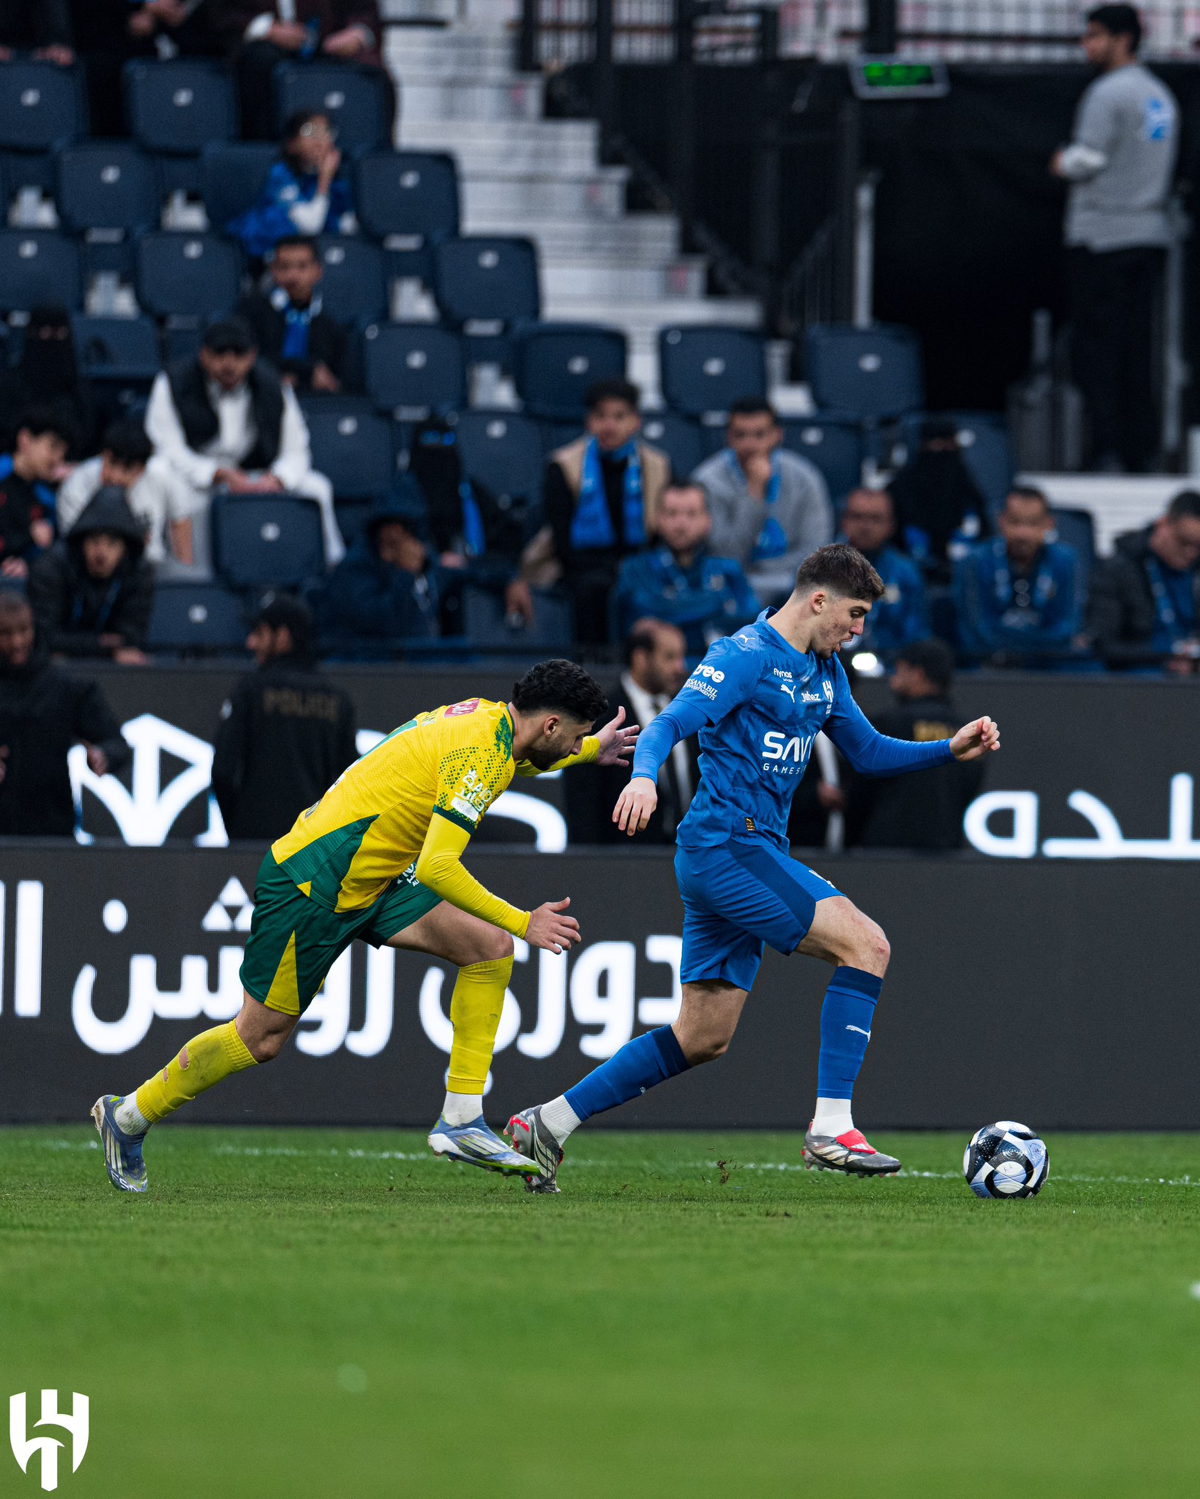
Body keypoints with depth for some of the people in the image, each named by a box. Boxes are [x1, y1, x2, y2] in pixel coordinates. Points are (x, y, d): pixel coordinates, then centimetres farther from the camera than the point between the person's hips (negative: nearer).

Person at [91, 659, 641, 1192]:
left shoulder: (487, 718, 5)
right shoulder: (480, 753, -24)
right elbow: (436, 868, -31)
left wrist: (590, 751, 35)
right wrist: (520, 922, -24)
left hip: (369, 881, 10)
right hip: (311, 883, -10)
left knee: (489, 949, -3)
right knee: (260, 1037, 0)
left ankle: (460, 1121, -2)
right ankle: (127, 1116, 19)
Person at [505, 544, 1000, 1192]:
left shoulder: (823, 671, 18)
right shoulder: (744, 657, -10)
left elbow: (867, 753, 25)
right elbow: (669, 725, -19)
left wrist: (949, 750, 12)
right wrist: (644, 776, -39)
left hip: (755, 850, 10)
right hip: (726, 842, -10)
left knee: (702, 1038, 10)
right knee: (864, 943, -18)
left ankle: (548, 1123, 16)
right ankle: (830, 1129, -20)